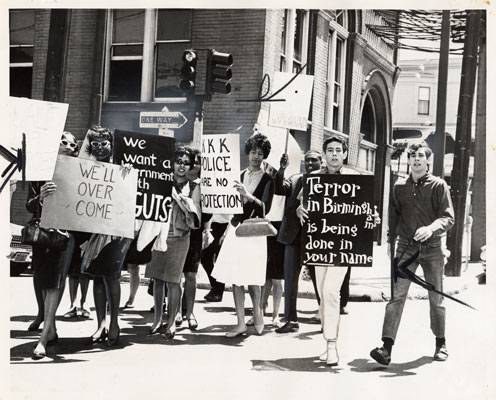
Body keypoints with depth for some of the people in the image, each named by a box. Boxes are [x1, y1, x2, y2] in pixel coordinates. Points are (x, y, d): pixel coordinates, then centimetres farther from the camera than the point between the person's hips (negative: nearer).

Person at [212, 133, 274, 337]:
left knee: (252, 278, -4)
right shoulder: (239, 176, 10)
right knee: (235, 277, 1)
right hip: (236, 228, 4)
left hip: (254, 231, -4)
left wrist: (248, 196, -26)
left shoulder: (267, 180, 0)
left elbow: (265, 208, -12)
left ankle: (257, 313, 20)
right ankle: (241, 323, 7)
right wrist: (227, 230, 18)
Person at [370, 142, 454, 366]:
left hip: (432, 248, -1)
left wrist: (431, 228, -25)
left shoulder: (438, 186, 0)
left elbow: (448, 217, -7)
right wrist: (390, 241, 11)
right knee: (397, 295, -10)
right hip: (406, 247, 1)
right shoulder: (399, 187, 8)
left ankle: (440, 343, 27)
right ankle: (387, 347, -15)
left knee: (436, 298, 9)